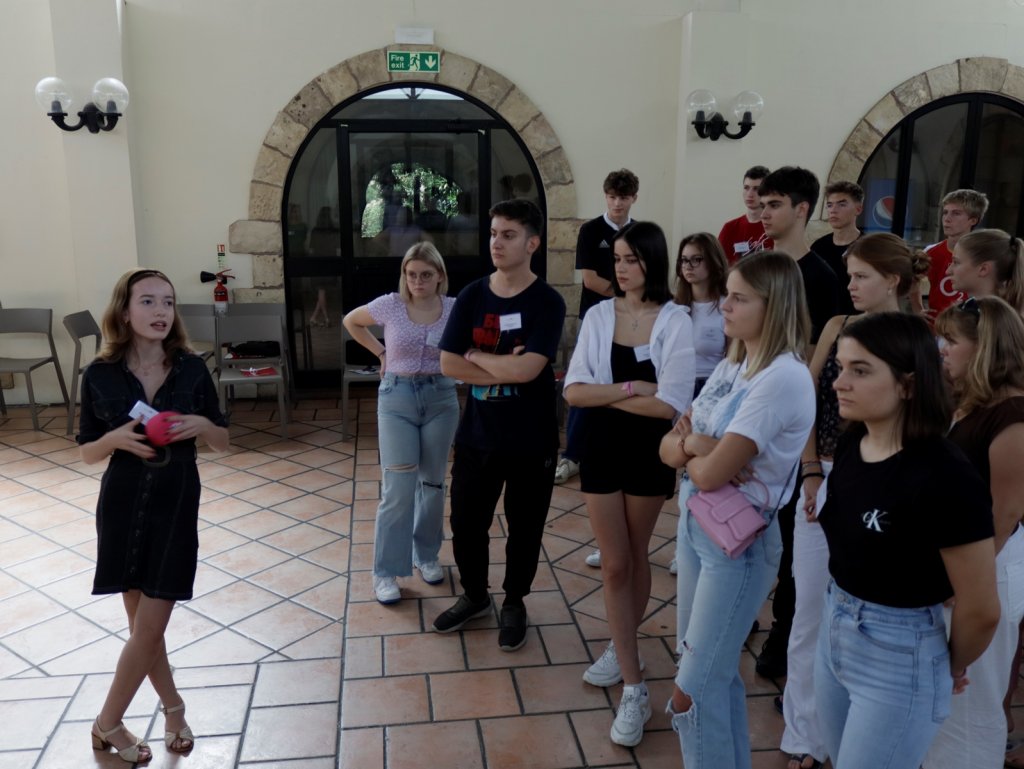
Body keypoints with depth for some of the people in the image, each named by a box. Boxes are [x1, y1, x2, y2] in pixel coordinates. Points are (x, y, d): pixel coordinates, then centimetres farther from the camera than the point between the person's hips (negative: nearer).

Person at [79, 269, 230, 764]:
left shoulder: (192, 369, -5)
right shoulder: (100, 376, -6)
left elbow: (223, 442, 3)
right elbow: (87, 453, 2)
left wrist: (201, 425, -18)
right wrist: (116, 438, -18)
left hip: (177, 505, 0)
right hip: (122, 504, 1)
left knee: (149, 627, 2)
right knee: (141, 623, 11)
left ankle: (107, 723, 25)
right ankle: (172, 705, 35)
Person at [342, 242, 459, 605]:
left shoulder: (455, 309, -5)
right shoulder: (389, 305, -6)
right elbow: (351, 321, 12)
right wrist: (381, 352, 6)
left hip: (441, 398, 2)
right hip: (397, 397, -2)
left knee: (433, 482, 11)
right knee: (399, 487, -5)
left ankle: (426, 555, 30)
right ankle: (386, 571, 6)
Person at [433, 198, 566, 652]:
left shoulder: (547, 302, -12)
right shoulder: (471, 296, 0)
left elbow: (527, 369, -24)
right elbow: (448, 364, -7)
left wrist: (477, 356, -10)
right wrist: (504, 370, -16)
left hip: (531, 440, -3)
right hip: (476, 435, 3)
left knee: (524, 527, 12)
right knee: (466, 522, 13)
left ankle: (514, 603, 36)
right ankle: (474, 596, 38)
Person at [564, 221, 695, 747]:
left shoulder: (675, 322, -10)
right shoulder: (598, 316, -1)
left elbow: (670, 404, -18)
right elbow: (574, 392, -8)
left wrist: (606, 395, -13)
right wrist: (630, 388, -18)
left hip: (649, 451, -2)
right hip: (602, 448, 2)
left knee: (635, 558, 15)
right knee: (614, 564, 4)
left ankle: (622, 649, 38)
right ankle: (634, 688, 16)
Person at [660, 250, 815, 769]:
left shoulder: (783, 379, -21)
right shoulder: (731, 366, 7)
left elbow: (710, 474, -24)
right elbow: (669, 446, 6)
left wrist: (689, 449, -4)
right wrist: (692, 443, -15)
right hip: (694, 525, 8)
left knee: (693, 690, 2)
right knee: (716, 672, 20)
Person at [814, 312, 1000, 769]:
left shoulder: (945, 477, -25)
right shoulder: (850, 443, -3)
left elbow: (981, 609, -17)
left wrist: (952, 667, 0)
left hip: (899, 660, -7)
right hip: (834, 634, 7)